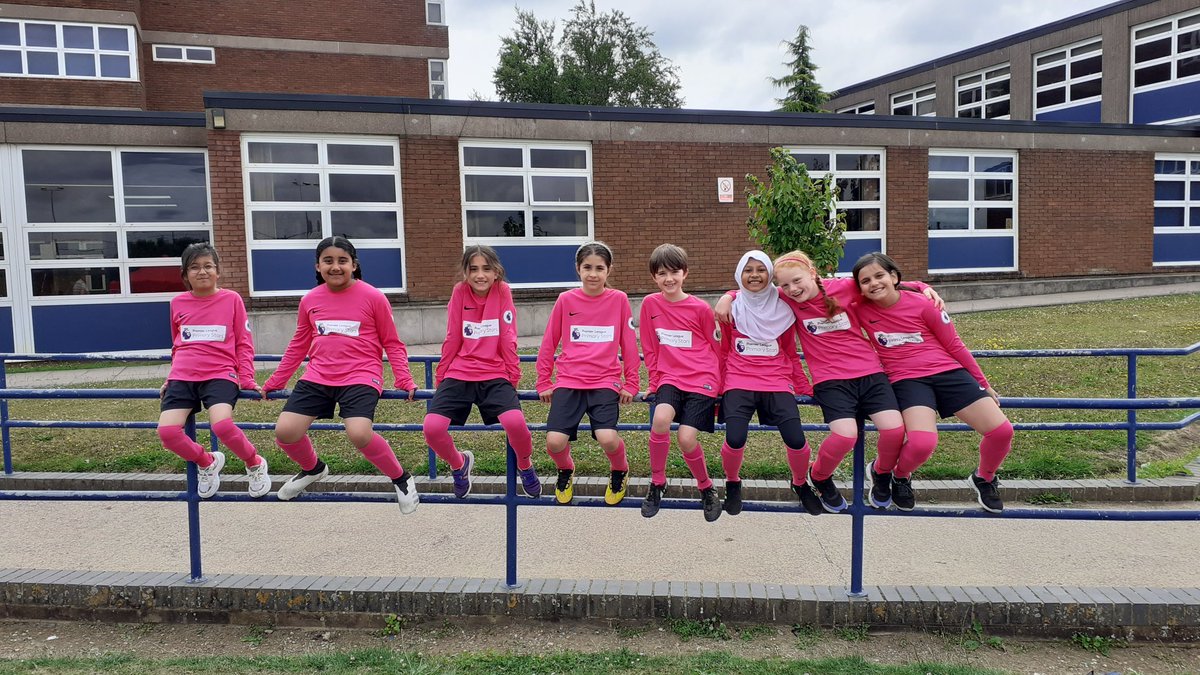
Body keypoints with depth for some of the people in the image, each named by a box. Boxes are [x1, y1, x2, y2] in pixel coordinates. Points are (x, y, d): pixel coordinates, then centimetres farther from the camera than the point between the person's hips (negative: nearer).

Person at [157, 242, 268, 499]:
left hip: (220, 374, -4)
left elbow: (244, 343, 5)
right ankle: (207, 463, 13)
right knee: (167, 431, -17)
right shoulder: (178, 303, 12)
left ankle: (255, 464, 0)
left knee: (221, 425, -30)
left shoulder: (231, 299, 3)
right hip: (182, 377, 4)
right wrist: (172, 377, 19)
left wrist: (246, 378, -4)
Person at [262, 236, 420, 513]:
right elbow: (299, 345, 20)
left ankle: (401, 478, 0)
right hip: (318, 378, 5)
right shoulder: (310, 300, 7)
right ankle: (313, 469, 25)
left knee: (359, 434, -28)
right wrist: (274, 382, 22)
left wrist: (404, 381, -7)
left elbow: (392, 343, 3)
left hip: (360, 376, -4)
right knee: (284, 431, -10)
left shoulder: (372, 297, -4)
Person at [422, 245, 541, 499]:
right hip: (459, 374, 2)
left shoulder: (502, 291, -1)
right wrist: (441, 379, 9)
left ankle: (525, 466, 7)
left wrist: (514, 378, 2)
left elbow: (508, 340, 0)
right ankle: (459, 464, 15)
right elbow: (452, 340, 6)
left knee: (515, 422, -29)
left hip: (495, 375, -1)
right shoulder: (460, 291, 1)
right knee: (432, 427, -21)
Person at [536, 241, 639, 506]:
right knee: (555, 442, -17)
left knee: (607, 439, -23)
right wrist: (543, 383, 9)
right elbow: (548, 344, 10)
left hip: (606, 382, -1)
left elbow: (629, 345, 7)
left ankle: (619, 471, 14)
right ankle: (565, 470, 20)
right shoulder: (566, 300, 4)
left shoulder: (618, 300, 2)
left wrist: (630, 384, 6)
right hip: (569, 381, 1)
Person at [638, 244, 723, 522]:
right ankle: (657, 482, -6)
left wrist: (720, 388, 12)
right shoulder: (650, 304, 3)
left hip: (702, 379, -2)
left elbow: (717, 349, 8)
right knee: (661, 418, -28)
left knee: (686, 437, -17)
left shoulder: (700, 308, -3)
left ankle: (706, 487, 13)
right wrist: (656, 382, 9)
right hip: (669, 377, 2)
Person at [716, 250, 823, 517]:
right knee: (735, 439, -24)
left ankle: (801, 483, 15)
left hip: (777, 382, 1)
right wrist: (717, 387, 14)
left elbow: (791, 354, 16)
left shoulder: (783, 309, 7)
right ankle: (732, 483, 10)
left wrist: (805, 389, 15)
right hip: (739, 382, -1)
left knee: (796, 439, -19)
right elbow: (722, 351, 13)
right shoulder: (731, 307, 4)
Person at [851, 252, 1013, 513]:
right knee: (922, 443, -30)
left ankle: (984, 479, 23)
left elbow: (954, 345, 7)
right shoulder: (861, 309, 0)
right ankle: (899, 476, 5)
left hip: (948, 372, 2)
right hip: (906, 380, -2)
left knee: (1001, 430, -10)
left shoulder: (922, 304, -1)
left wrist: (983, 383, 12)